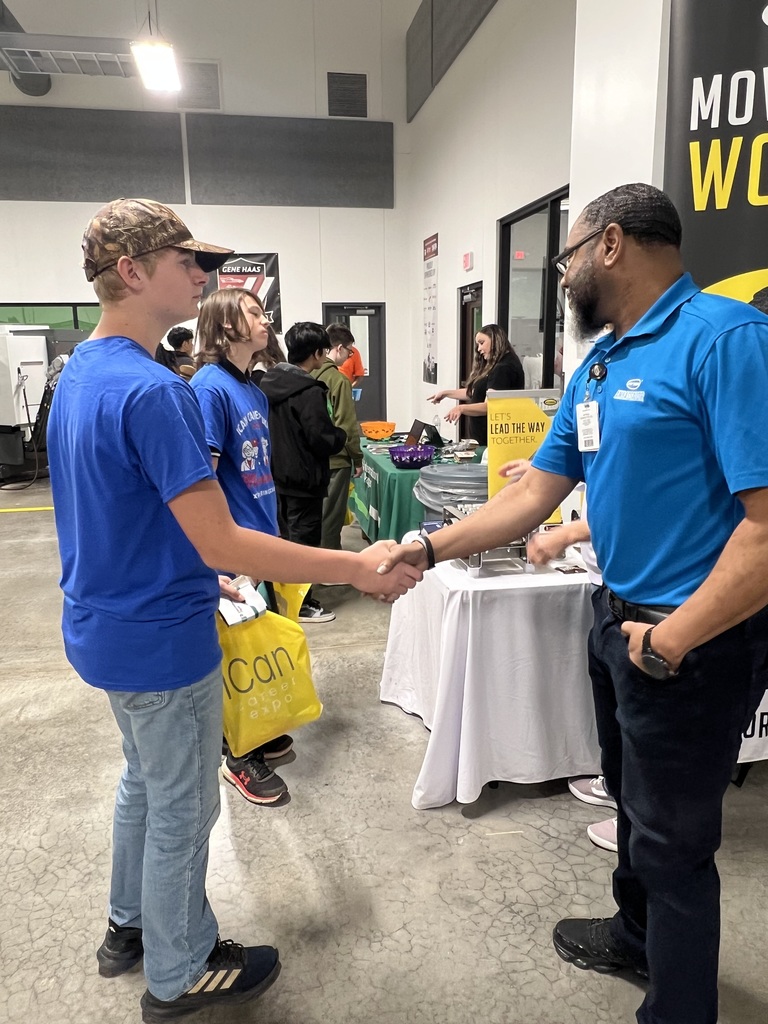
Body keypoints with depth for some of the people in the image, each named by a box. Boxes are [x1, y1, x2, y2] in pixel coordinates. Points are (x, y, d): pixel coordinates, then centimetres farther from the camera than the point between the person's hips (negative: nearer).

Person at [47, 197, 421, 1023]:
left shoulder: (78, 373, 6)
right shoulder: (151, 391, -26)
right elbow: (221, 542, -28)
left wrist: (198, 575, 19)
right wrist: (358, 568, -23)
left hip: (106, 627, 9)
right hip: (159, 640, -9)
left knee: (145, 782, 27)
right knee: (182, 810, 11)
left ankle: (130, 924, 47)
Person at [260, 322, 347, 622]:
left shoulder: (269, 381, 4)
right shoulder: (309, 392, -22)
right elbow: (324, 441, -22)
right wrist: (342, 435, -1)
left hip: (277, 474, 8)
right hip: (304, 479, -8)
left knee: (285, 537, 20)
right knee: (304, 540, 3)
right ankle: (301, 605, 13)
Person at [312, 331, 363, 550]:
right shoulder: (338, 379, -17)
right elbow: (347, 425, -17)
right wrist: (358, 458, -6)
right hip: (335, 458, -7)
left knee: (318, 508, 19)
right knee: (332, 512, 4)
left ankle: (322, 550, 32)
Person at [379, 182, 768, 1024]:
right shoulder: (596, 367, 7)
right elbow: (533, 493, 7)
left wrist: (670, 640, -22)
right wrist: (428, 550, 2)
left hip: (696, 642, -9)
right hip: (621, 619, 9)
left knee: (673, 836, 9)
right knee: (633, 801, 26)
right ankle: (637, 935, 52)